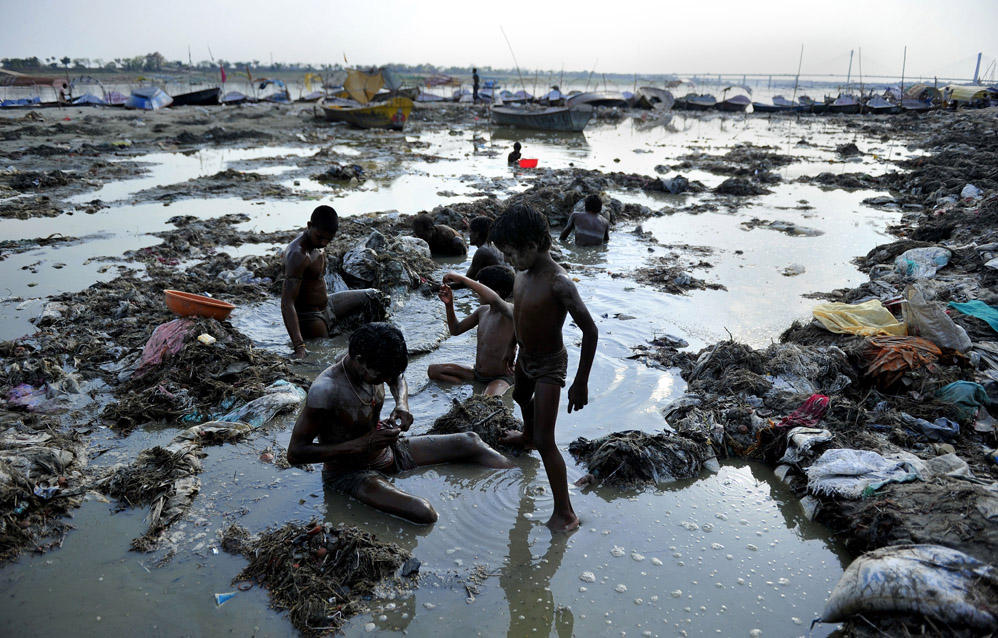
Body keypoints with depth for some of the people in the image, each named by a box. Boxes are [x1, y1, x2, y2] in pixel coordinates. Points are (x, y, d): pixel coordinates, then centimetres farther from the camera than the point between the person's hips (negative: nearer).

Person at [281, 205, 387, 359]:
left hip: (326, 305, 10)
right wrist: (299, 346, -44)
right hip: (308, 318, -9)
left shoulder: (318, 241, 0)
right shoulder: (297, 254, -30)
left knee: (373, 297, 14)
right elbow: (287, 302, -36)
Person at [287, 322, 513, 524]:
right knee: (423, 513, -32)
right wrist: (365, 443, -31)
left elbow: (397, 377, 16)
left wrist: (402, 404, -9)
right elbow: (295, 453, -27)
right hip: (349, 473, -7)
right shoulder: (325, 390, -31)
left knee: (469, 442, 4)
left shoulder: (374, 366, -10)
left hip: (386, 452, 8)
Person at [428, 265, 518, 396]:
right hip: (477, 374, 8)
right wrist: (449, 305, 0)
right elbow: (456, 330, 17)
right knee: (433, 370, 2)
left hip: (500, 378, -8)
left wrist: (461, 278, -32)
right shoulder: (482, 311, 7)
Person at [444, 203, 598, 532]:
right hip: (524, 357, 9)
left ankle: (565, 513, 3)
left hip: (549, 366, -9)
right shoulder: (522, 274, -8)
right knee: (521, 397, 37)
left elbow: (589, 331, -29)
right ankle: (527, 436, 70)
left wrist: (580, 383, -26)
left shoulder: (558, 283, -33)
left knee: (546, 442, -10)